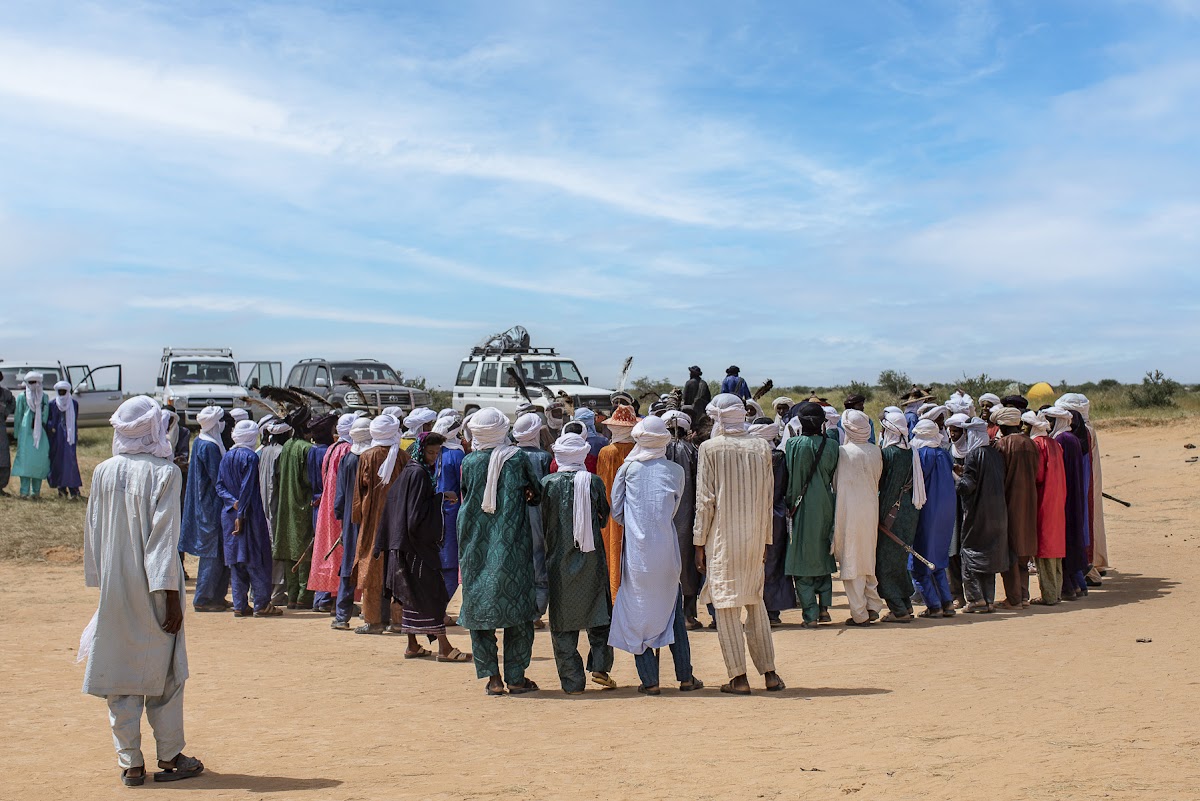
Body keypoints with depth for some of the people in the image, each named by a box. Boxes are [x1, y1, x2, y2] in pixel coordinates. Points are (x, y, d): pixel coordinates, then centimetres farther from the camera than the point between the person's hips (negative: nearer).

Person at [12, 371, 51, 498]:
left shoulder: (44, 397, 12)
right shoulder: (22, 397, 7)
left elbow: (45, 414, 9)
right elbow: (18, 415, 8)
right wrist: (17, 433, 3)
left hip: (40, 432, 2)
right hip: (26, 431, -2)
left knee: (40, 459, -2)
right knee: (25, 458, -10)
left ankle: (36, 490, 7)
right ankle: (25, 491, -11)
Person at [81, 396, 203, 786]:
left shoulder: (103, 472, 1)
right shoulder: (164, 472, -11)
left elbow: (92, 532, 7)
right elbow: (164, 538, -14)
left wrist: (101, 583, 16)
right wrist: (171, 595, -12)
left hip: (114, 589, 3)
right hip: (152, 588, -3)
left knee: (119, 671, 8)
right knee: (164, 672, 9)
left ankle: (130, 763, 12)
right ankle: (169, 758, 16)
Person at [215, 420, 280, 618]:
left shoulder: (227, 456, 9)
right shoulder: (250, 457, -10)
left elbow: (219, 486, 5)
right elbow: (247, 488, -15)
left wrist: (233, 502, -6)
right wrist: (241, 514, -14)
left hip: (229, 513, 6)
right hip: (249, 513, -6)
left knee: (235, 560, 8)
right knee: (256, 560, 0)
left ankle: (239, 605, 8)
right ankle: (261, 604, 1)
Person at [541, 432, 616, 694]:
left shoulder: (548, 483, -6)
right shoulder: (594, 482, -5)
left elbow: (541, 522, -2)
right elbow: (605, 517, 5)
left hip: (559, 561, 0)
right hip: (592, 560, 0)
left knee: (563, 623, 6)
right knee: (599, 614, 15)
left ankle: (572, 681, 7)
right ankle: (599, 665, 2)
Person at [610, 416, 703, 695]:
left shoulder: (628, 469, 0)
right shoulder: (676, 471, 2)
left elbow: (616, 511, 4)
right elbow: (674, 509, 12)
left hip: (635, 551, -1)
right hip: (666, 551, 1)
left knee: (637, 613, 6)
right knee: (673, 611, 13)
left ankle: (650, 681, 5)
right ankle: (685, 677, 14)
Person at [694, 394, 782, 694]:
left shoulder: (710, 448, -7)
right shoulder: (761, 447, 5)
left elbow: (705, 499, -9)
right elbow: (768, 498, 7)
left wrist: (699, 543, -3)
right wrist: (766, 540, 14)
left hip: (722, 538, -4)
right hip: (755, 537, 4)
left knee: (726, 604, 2)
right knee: (755, 602, 15)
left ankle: (738, 677, 2)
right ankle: (769, 672, 16)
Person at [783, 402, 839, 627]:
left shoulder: (794, 444, -10)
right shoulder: (831, 446, -3)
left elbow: (791, 479, -6)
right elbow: (836, 479, 2)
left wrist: (789, 503, 4)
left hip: (803, 508, -3)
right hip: (825, 507, 3)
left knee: (803, 560, 3)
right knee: (824, 556, 19)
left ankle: (811, 615, 1)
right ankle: (824, 606, 15)